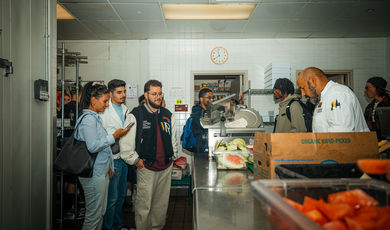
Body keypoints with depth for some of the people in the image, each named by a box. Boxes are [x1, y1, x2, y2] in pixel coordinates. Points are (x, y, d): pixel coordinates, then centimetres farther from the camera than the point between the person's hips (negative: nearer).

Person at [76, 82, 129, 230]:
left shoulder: (95, 117, 16)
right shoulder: (88, 119, -15)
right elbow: (93, 146, -22)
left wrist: (109, 166, 22)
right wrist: (114, 136, -15)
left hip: (101, 171, 10)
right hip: (93, 174, -10)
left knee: (100, 212, 17)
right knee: (94, 214, 0)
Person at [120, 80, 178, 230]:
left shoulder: (168, 116, 7)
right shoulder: (135, 115, -8)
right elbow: (125, 143, -9)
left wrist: (172, 157, 12)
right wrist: (136, 161, -8)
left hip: (166, 167, 5)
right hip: (146, 167, -4)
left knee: (162, 204, 16)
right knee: (144, 205, 3)